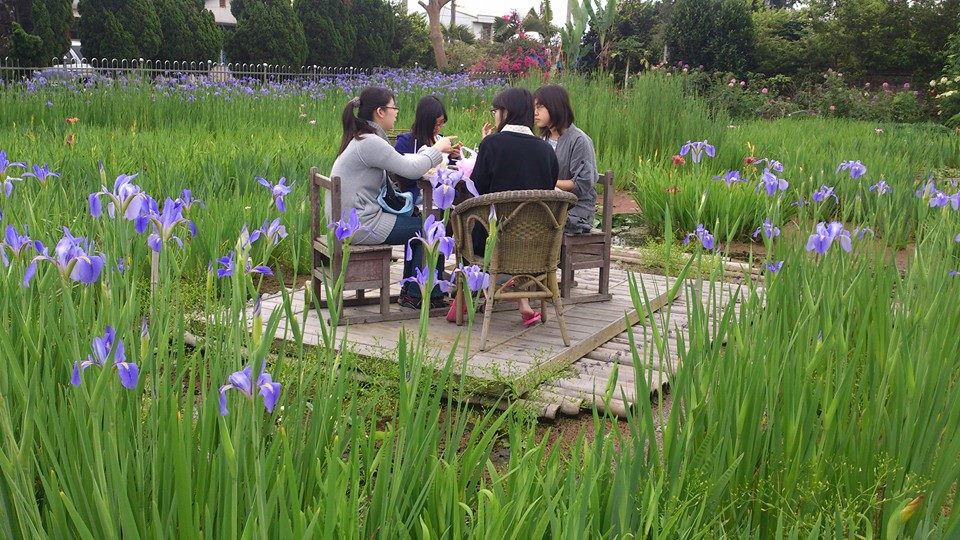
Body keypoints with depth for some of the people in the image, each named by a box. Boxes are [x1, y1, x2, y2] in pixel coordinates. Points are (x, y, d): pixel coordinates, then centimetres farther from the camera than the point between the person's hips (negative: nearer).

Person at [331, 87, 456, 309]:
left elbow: (401, 161, 16)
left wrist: (437, 150, 7)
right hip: (359, 225, -10)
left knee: (418, 221, 20)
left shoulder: (361, 139, 12)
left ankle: (410, 289, 24)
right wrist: (437, 149, -5)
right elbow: (410, 169, -22)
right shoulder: (369, 142, -20)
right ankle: (416, 295, 12)